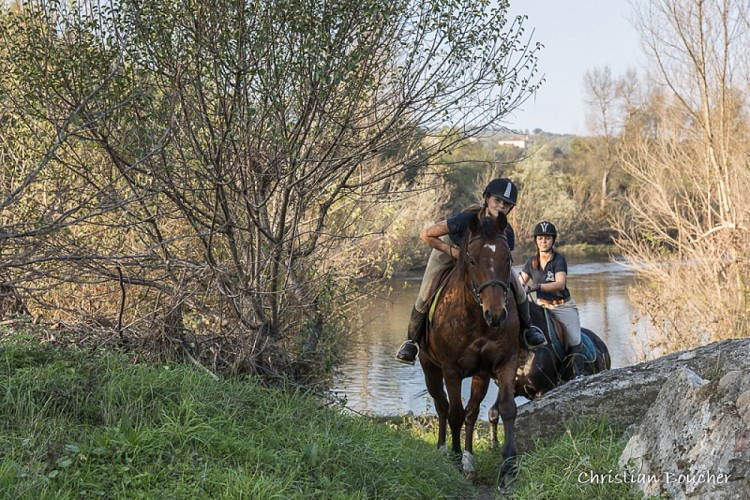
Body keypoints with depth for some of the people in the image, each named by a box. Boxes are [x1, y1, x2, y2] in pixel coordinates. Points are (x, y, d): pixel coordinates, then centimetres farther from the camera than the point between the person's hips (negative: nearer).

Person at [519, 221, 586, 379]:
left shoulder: (559, 259, -8)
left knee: (574, 340, -17)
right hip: (541, 306, 4)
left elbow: (560, 284, -23)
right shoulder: (531, 262, 7)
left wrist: (538, 286, -36)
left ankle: (579, 374, -14)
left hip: (563, 306, -4)